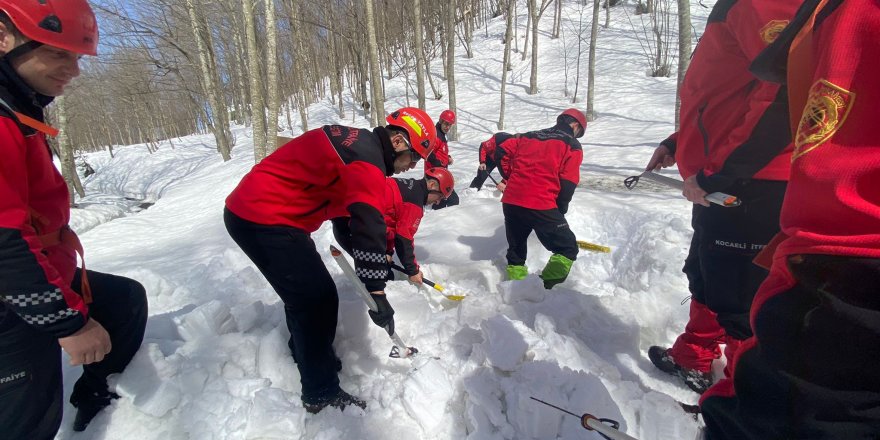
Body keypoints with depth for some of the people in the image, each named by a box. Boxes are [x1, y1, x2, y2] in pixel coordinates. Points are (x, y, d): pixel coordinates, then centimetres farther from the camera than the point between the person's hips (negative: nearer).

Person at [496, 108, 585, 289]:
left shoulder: (529, 136, 21)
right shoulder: (572, 146, 8)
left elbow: (501, 149, 14)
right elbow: (568, 184, -1)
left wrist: (510, 177, 22)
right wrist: (560, 211, 11)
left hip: (511, 201, 6)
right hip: (541, 205, -5)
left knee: (516, 251, 21)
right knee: (568, 249, 8)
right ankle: (545, 289, -5)